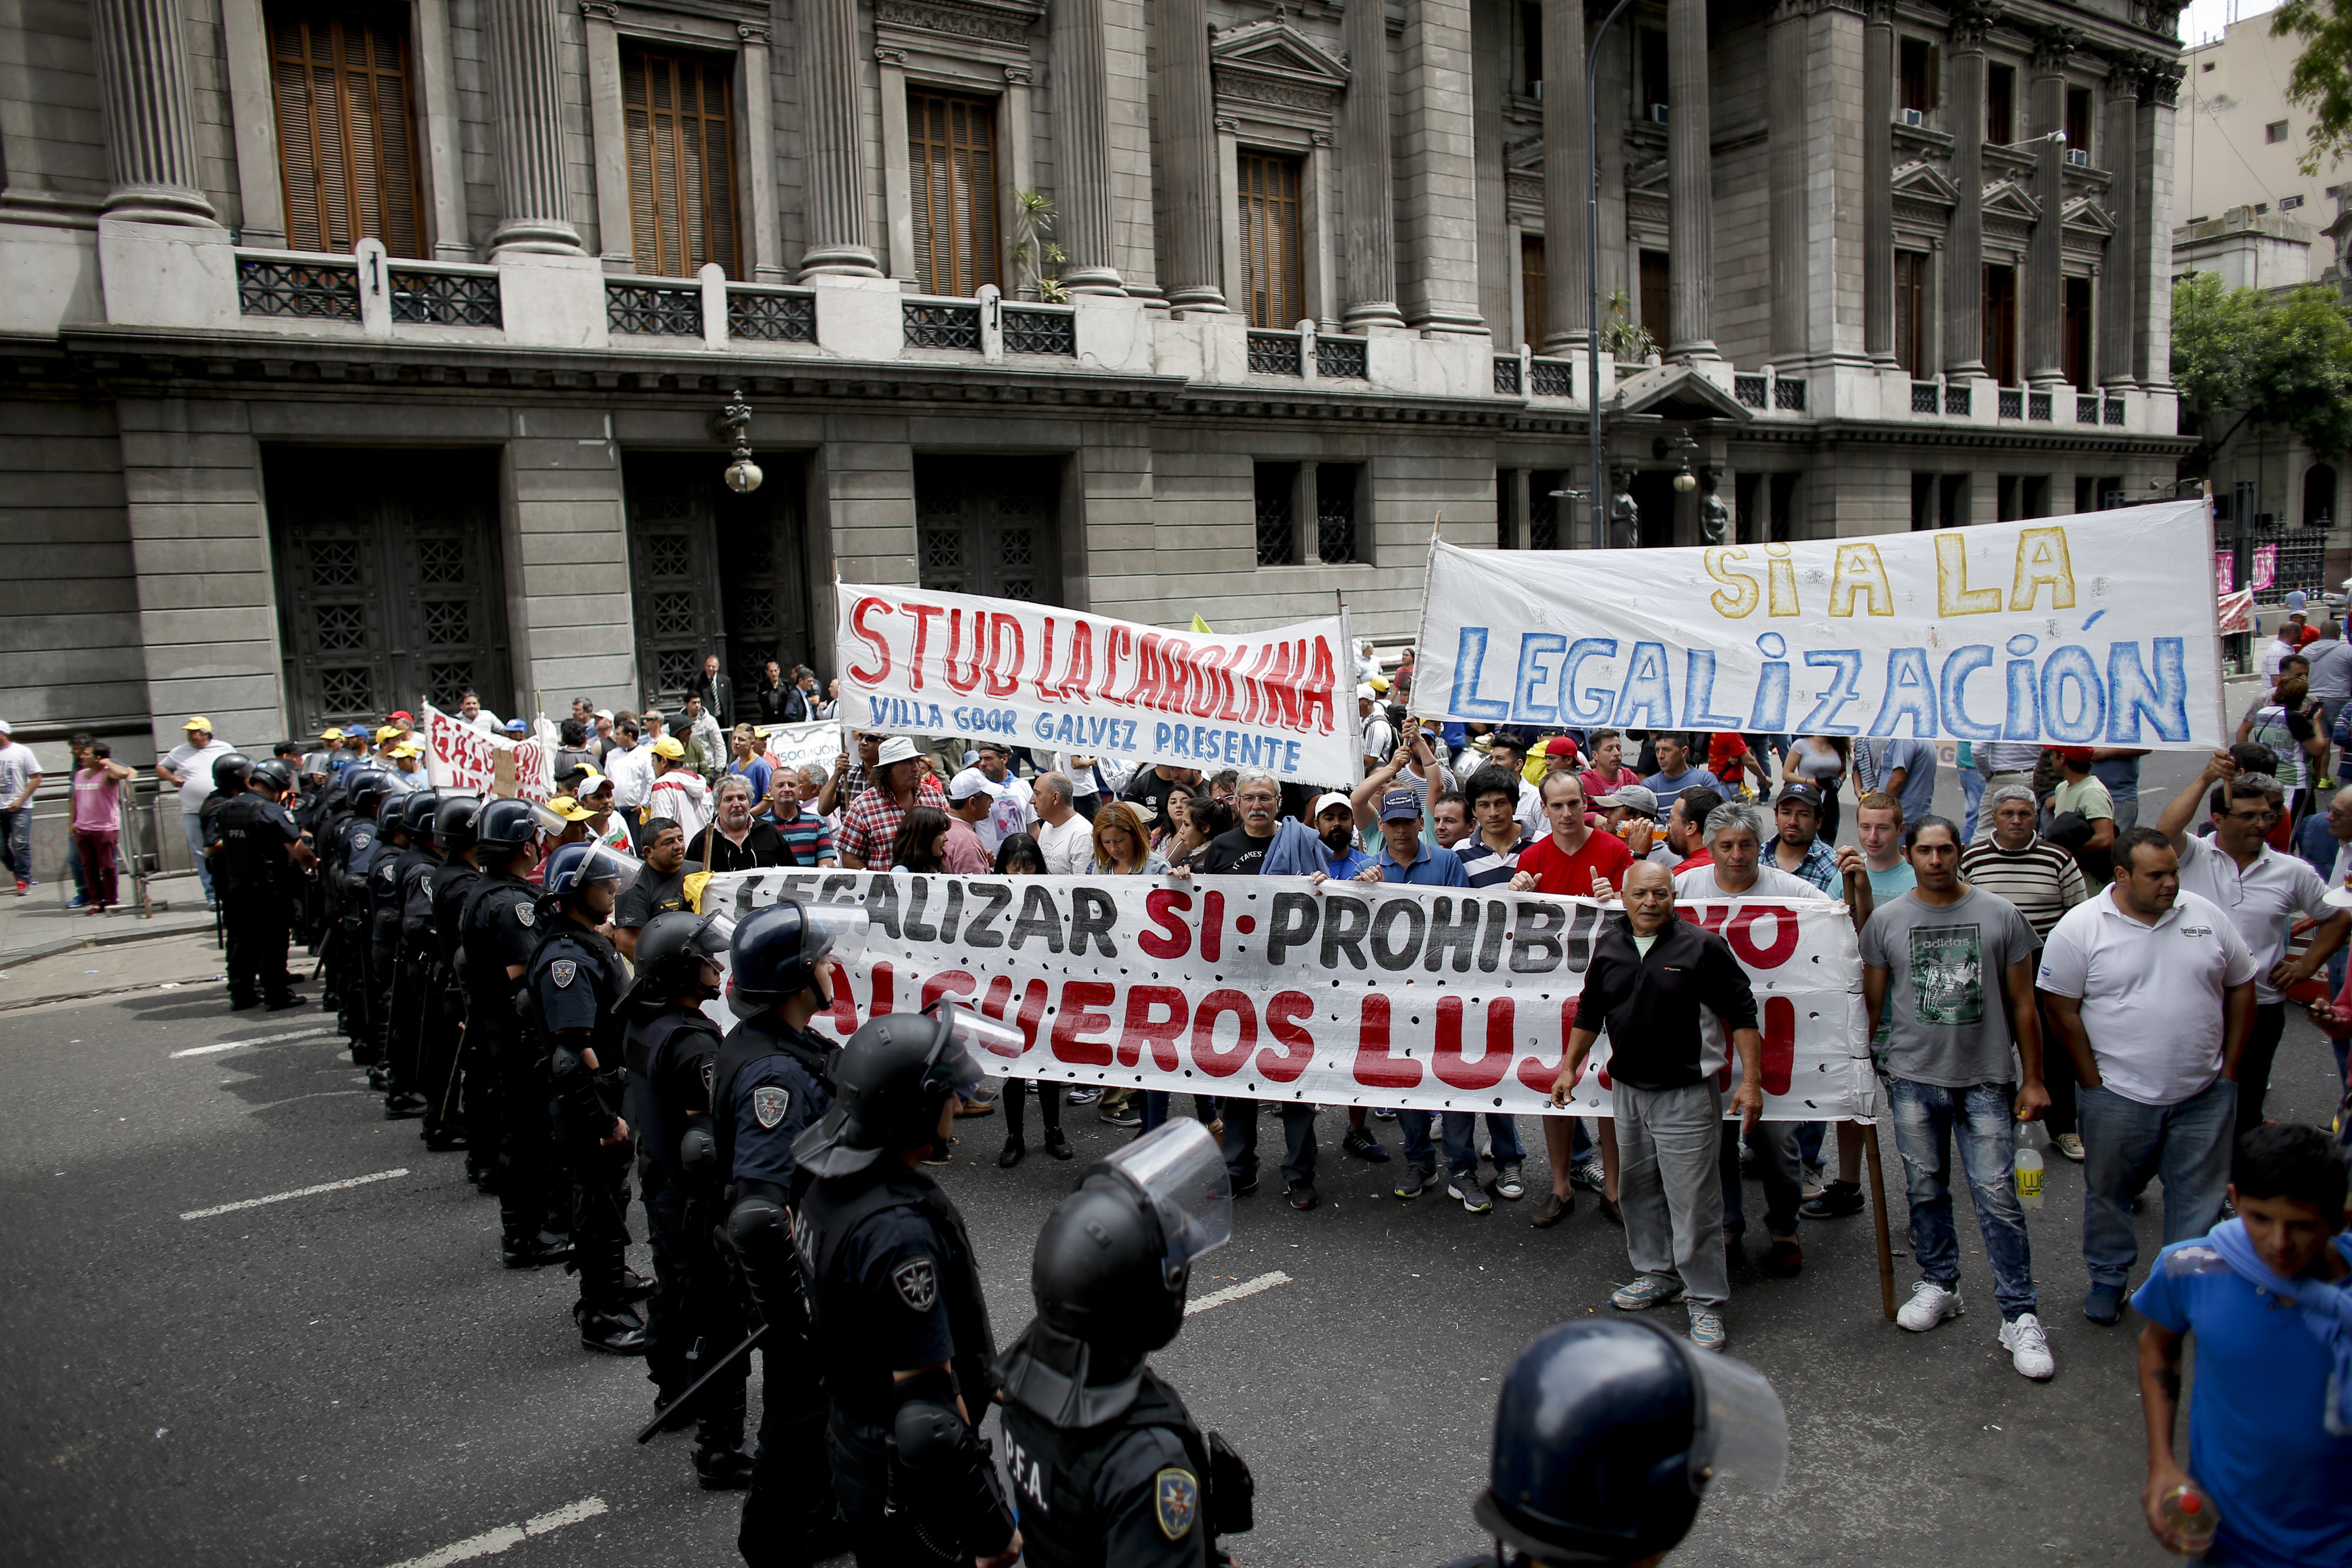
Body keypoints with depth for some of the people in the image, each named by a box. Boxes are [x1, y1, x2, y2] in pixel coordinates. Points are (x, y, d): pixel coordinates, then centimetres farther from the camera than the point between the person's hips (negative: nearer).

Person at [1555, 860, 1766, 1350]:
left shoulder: (1702, 946, -9)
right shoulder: (1608, 946, 6)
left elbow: (1742, 1014, -7)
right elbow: (1589, 1013, 18)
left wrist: (1751, 1081, -12)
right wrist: (1569, 1067, 17)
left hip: (1686, 1094, -6)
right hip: (1627, 1089, 6)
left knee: (1693, 1200, -4)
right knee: (1637, 1190, 15)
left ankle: (1707, 1301, 7)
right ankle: (1657, 1274, 32)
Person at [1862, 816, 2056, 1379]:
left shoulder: (2000, 915, 0)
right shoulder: (1886, 920, 2)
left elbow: (2022, 1003, 4)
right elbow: (1872, 1002, 8)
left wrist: (2033, 1078, 3)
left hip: (1987, 1079, -2)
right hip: (1913, 1078, 2)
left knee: (1997, 1196, -5)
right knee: (1925, 1191, 12)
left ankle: (2020, 1316, 4)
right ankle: (1938, 1285, 30)